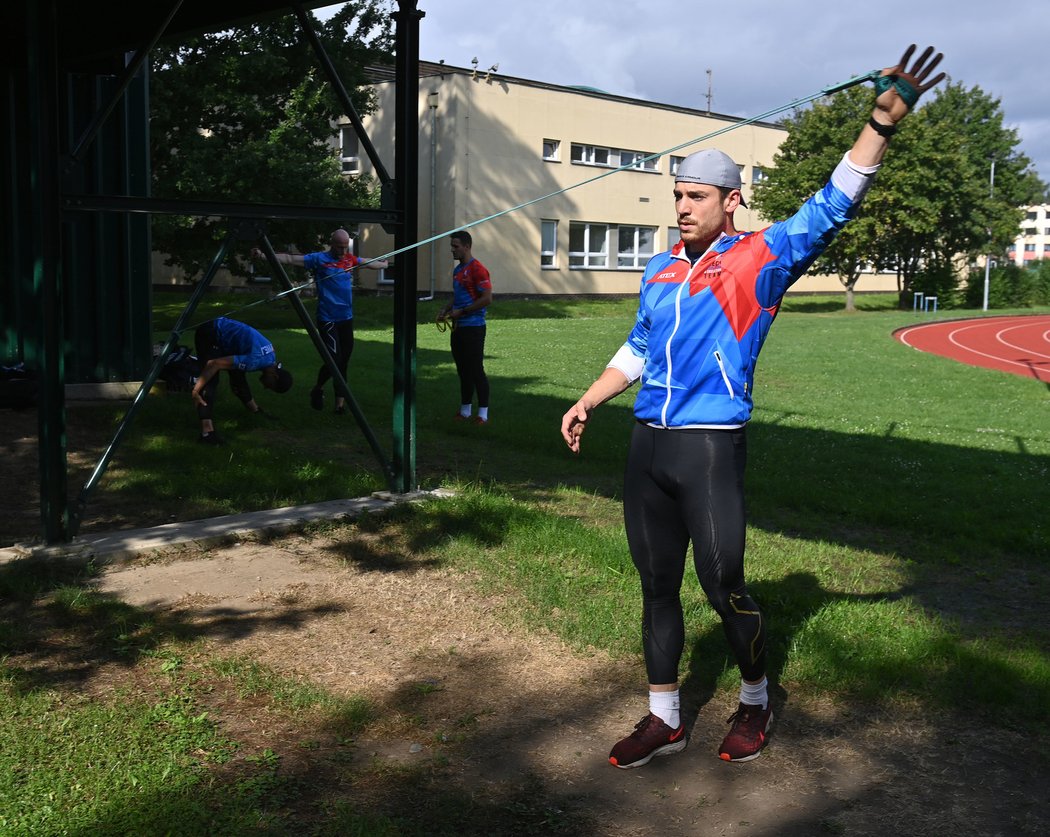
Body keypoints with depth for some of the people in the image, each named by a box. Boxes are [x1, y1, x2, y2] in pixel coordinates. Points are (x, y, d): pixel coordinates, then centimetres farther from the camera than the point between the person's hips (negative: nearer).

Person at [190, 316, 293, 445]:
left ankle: (256, 411, 39)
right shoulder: (256, 361, -28)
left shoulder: (271, 356, 1)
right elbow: (215, 364, -29)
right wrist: (196, 389, -24)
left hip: (221, 331, 9)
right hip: (209, 334, -9)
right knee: (211, 381, -20)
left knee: (238, 375, 19)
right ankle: (207, 432, -27)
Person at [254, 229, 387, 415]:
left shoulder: (350, 259, 9)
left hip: (347, 318, 5)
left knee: (344, 361, 6)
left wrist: (385, 263, 45)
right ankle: (318, 389, 15)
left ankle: (340, 401, 14)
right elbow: (290, 258, -12)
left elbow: (372, 263, 29)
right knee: (334, 359, -12)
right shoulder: (319, 259, -6)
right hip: (327, 320, -5)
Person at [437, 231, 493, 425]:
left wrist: (461, 312, -16)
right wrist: (446, 310, 7)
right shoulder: (457, 270, 15)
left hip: (473, 327, -9)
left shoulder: (477, 270, -13)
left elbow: (487, 299, -19)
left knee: (476, 370, -5)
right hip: (458, 327, 9)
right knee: (463, 370, 13)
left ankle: (483, 414, 1)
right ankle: (465, 410, 21)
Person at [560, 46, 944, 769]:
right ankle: (665, 720, 23)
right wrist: (588, 404, 21)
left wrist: (885, 120, -21)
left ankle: (756, 703, 25)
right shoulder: (661, 269, 15)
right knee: (658, 585, 11)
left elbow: (832, 208, -12)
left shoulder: (760, 259, -2)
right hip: (647, 446, 6)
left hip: (711, 447, -6)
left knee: (724, 588, 0)